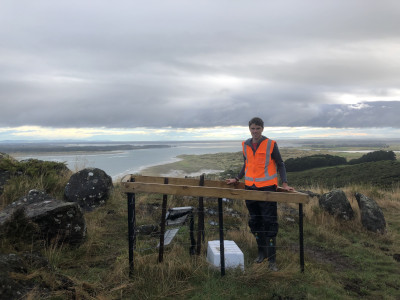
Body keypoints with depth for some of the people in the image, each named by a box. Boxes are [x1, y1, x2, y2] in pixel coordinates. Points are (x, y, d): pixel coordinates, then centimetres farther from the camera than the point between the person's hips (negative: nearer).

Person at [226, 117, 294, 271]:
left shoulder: (271, 144, -6)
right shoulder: (245, 145, 7)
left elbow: (280, 164, 0)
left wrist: (284, 183, -9)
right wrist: (237, 179, 18)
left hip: (267, 188, -5)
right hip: (250, 187, 5)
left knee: (269, 223, -3)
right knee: (255, 222, 12)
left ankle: (272, 259, 6)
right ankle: (262, 252, 29)